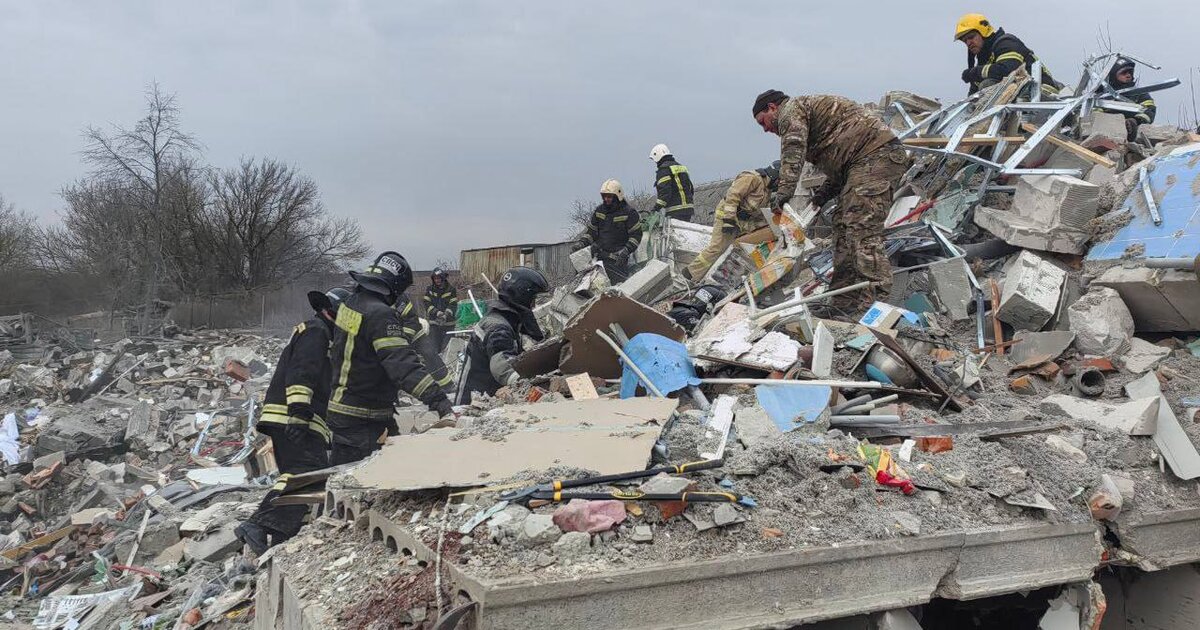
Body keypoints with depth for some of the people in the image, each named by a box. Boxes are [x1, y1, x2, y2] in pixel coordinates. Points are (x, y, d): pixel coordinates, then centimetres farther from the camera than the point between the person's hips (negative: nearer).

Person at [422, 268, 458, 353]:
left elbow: (453, 306, -6)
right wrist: (438, 313, -17)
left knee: (447, 348, -2)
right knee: (434, 349, 1)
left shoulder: (451, 290, 1)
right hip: (434, 323, 1)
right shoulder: (429, 289, 6)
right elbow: (427, 305, -1)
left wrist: (445, 316, -23)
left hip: (448, 324, -1)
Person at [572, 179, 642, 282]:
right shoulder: (598, 211, 8)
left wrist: (626, 250, -22)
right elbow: (591, 231, 16)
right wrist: (582, 242, -2)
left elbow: (636, 235, -7)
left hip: (619, 258, -5)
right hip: (600, 257, 5)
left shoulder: (629, 213, -6)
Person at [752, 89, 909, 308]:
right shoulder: (814, 106, 32)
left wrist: (784, 191, -25)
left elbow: (793, 149, -18)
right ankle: (844, 304, 11)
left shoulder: (791, 108, 3)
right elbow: (839, 162, 27)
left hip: (876, 154, -10)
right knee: (844, 227, 9)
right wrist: (823, 195, 16)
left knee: (862, 230, -18)